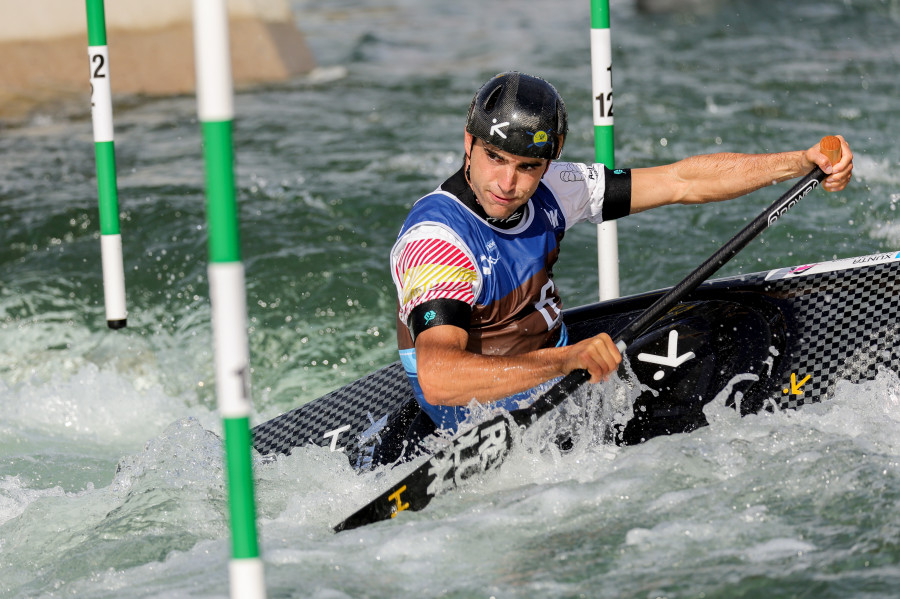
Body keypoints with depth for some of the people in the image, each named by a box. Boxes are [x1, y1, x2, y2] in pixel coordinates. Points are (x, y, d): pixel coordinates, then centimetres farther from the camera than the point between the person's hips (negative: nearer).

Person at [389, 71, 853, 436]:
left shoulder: (545, 191, -7)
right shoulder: (434, 240, -30)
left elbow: (680, 182, -1)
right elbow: (438, 381, -44)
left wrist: (804, 162, -7)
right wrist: (565, 361, -52)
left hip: (554, 365, 9)